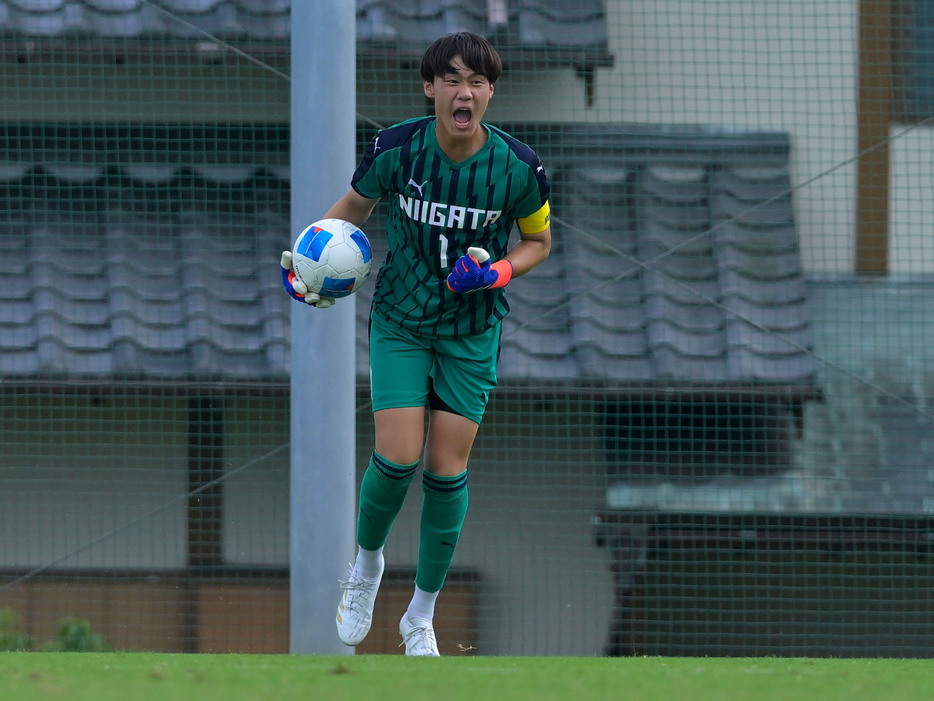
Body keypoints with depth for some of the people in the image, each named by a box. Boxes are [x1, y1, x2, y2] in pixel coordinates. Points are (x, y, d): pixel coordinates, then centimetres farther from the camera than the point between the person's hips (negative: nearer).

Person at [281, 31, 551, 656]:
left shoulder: (519, 168, -15)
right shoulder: (395, 150, -15)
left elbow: (539, 241, 3)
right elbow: (354, 207, 6)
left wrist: (496, 273, -16)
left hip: (473, 331, 0)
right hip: (400, 322, 0)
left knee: (448, 471, -1)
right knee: (398, 458, -14)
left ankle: (422, 617, 16)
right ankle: (367, 563, 18)